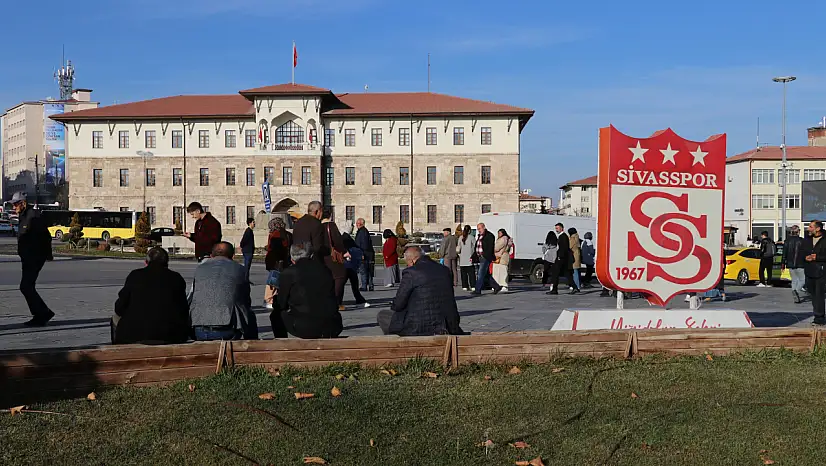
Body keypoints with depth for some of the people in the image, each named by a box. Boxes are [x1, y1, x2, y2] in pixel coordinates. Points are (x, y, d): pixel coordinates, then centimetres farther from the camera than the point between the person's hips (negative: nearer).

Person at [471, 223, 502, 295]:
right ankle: (496, 287, 21)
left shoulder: (489, 236, -7)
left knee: (481, 274, -10)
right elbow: (476, 248, 21)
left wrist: (488, 256, -21)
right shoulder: (479, 236, 19)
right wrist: (473, 257, 15)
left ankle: (478, 290, -7)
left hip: (486, 258, -9)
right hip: (480, 257, 9)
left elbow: (490, 248, -14)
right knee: (486, 275, 12)